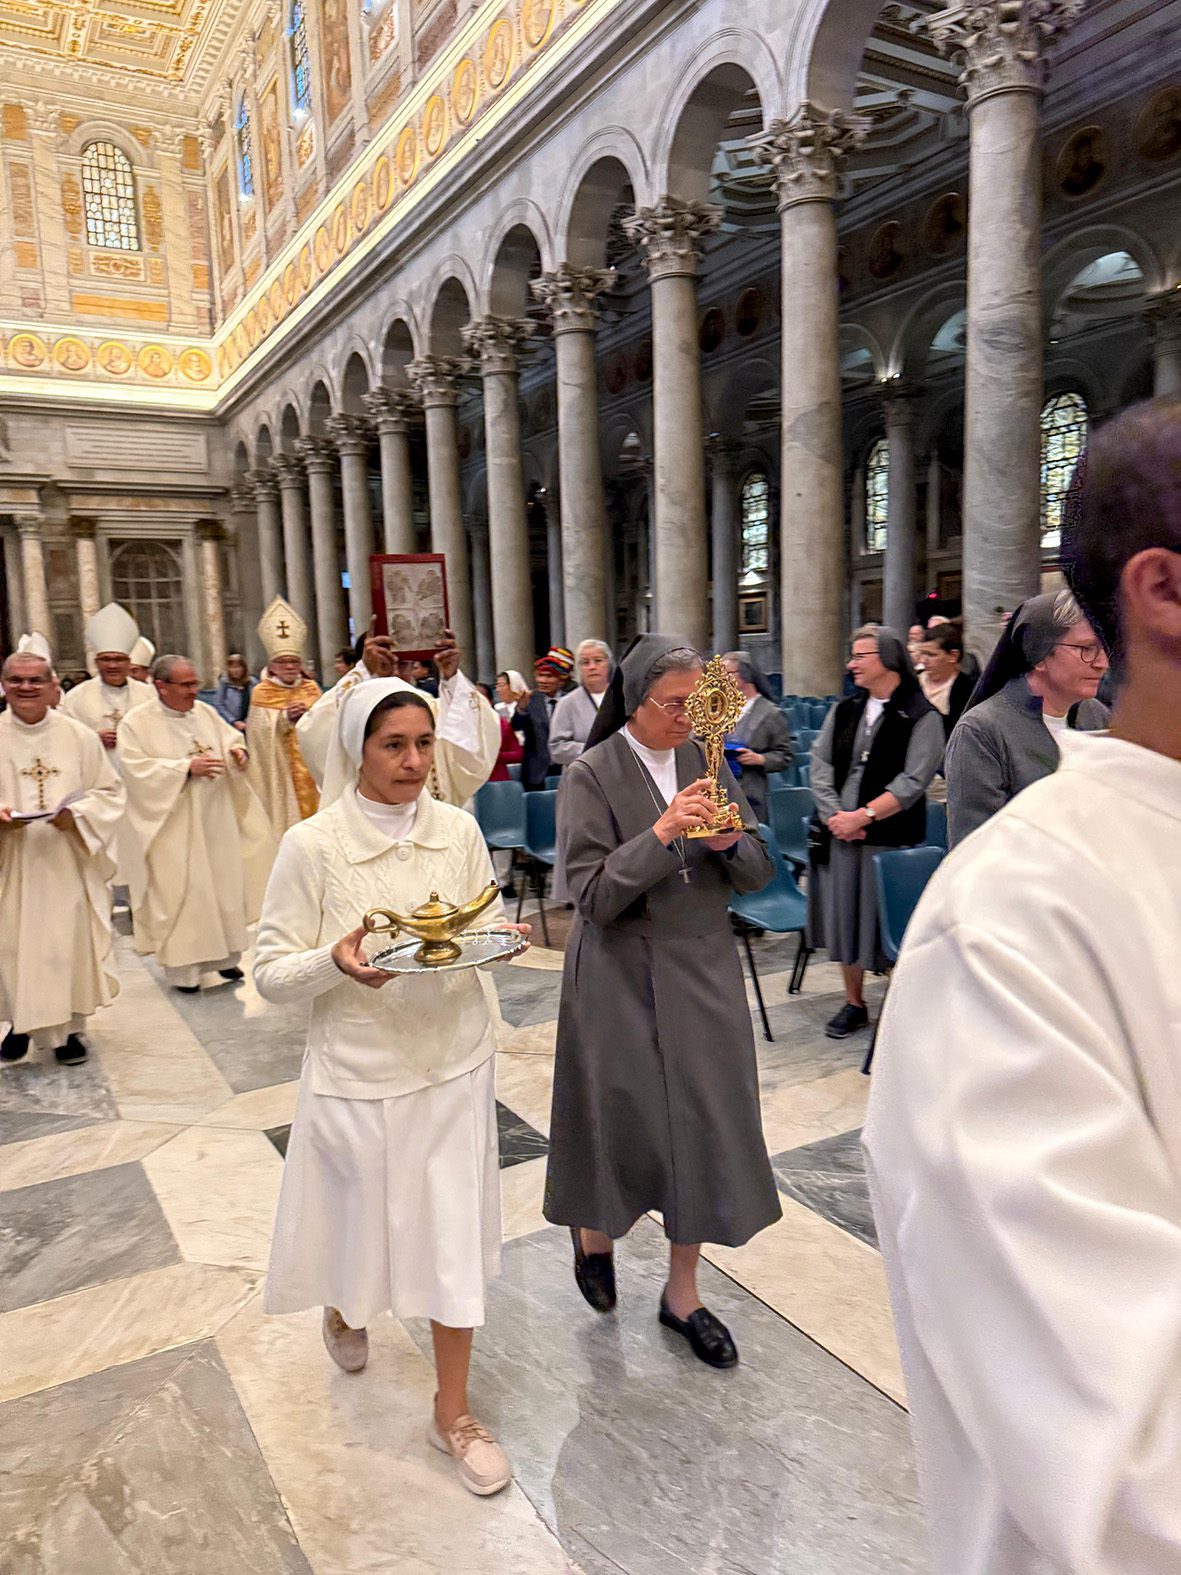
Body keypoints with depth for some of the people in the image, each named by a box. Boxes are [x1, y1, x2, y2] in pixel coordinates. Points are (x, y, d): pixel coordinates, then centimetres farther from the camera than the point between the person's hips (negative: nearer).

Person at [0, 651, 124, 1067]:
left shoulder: (80, 737, 1)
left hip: (67, 864, 0)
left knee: (70, 942, 4)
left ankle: (68, 1027, 20)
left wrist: (77, 814, -15)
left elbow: (110, 791, 3)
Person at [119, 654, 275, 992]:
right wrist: (186, 767, -22)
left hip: (217, 820, 5)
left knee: (224, 884, 11)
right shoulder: (137, 723, -8)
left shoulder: (205, 712, 6)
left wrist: (237, 750, -9)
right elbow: (138, 769, -15)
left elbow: (231, 737, 14)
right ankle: (182, 967, 10)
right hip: (173, 826, -5)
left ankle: (223, 955, 26)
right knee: (179, 894, -1)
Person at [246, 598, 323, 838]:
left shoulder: (311, 688, 9)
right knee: (286, 814, -4)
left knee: (312, 806, 5)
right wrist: (286, 718, -29)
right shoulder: (262, 692, -2)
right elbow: (263, 732, -13)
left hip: (312, 768, 4)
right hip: (279, 771, -3)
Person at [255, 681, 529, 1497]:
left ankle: (454, 1411, 30)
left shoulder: (459, 829, -5)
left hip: (454, 1061, 2)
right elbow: (272, 972, -11)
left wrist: (497, 936, -17)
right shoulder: (313, 845, -15)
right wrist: (337, 963, -30)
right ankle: (343, 1310, 56)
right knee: (362, 1217, 19)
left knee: (456, 1232, 9)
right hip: (359, 1071, -2)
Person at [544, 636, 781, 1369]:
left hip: (705, 973, 5)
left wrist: (731, 843, -16)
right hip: (623, 978, -4)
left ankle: (683, 1292, 29)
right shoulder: (591, 776, -11)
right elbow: (592, 895, -16)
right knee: (628, 1123, 7)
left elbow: (759, 872, 6)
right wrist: (660, 834, -26)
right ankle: (593, 1232, 42)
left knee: (704, 1124, 9)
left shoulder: (705, 761, 3)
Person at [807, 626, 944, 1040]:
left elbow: (911, 783, -13)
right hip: (839, 835, 5)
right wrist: (835, 814, -8)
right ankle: (853, 1004, 27)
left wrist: (862, 815, -17)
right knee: (845, 916, 12)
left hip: (891, 838, -5)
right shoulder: (843, 712, 12)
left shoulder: (922, 718, -5)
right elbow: (820, 765, 6)